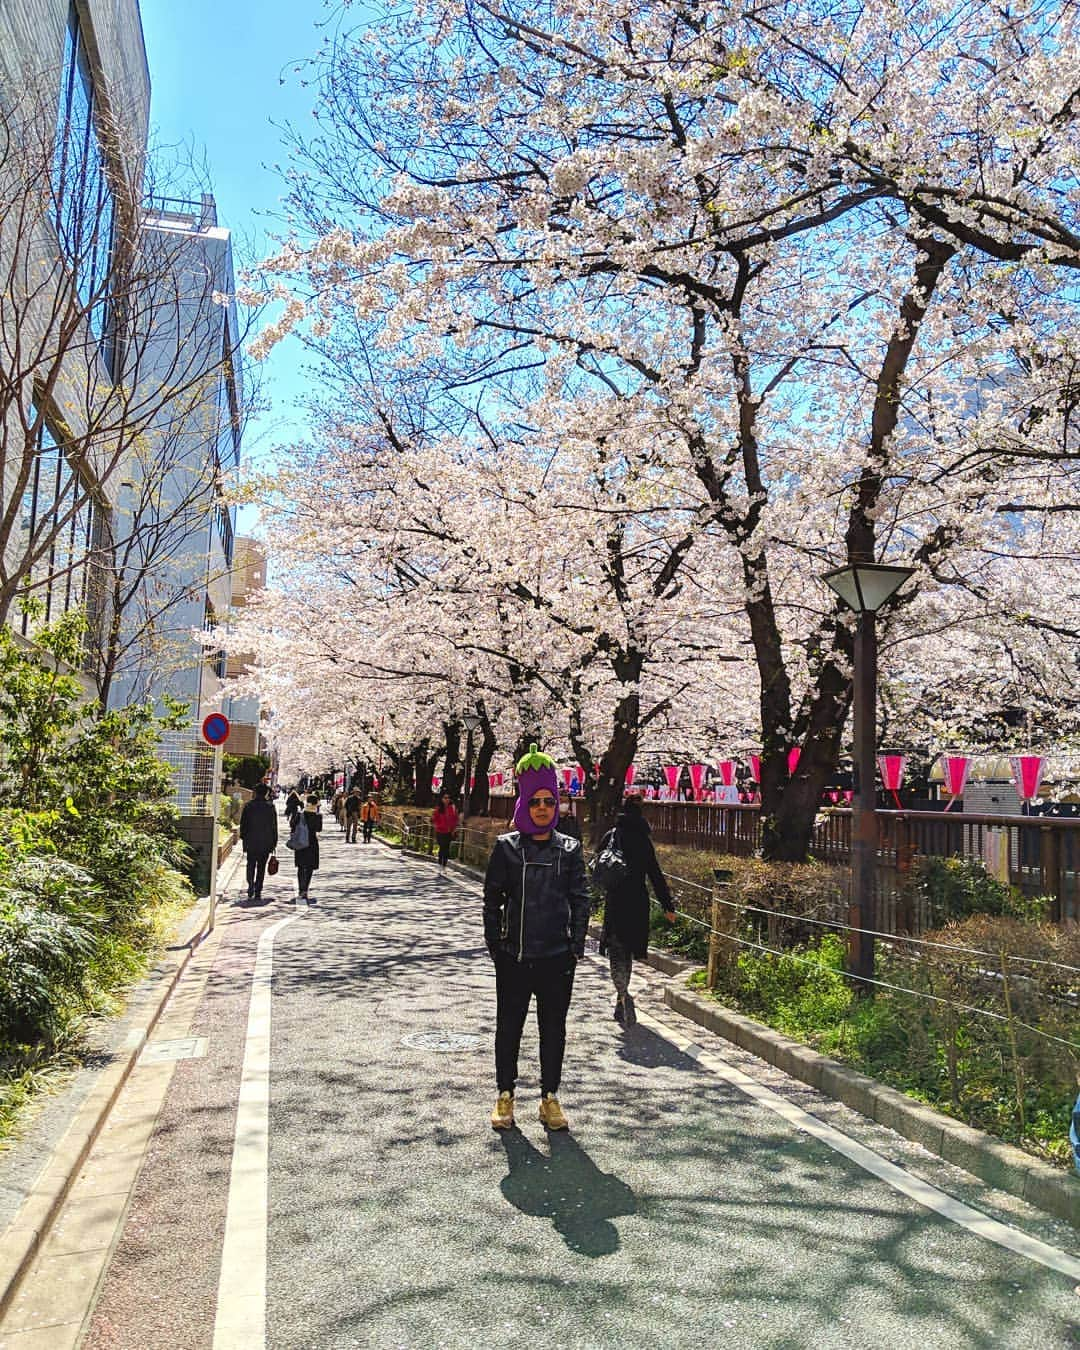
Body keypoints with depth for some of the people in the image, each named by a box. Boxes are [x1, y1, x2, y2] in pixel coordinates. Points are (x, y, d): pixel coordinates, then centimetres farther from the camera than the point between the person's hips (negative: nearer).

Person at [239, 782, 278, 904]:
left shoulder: (248, 805, -3)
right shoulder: (270, 806, -4)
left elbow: (243, 824, 1)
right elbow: (274, 826, 0)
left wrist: (243, 838, 10)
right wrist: (274, 842, 7)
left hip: (251, 841, 0)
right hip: (265, 843, 0)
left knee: (251, 865, 14)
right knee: (261, 867, 6)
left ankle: (251, 885, -6)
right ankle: (258, 892, 5)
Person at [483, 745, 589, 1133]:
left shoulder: (570, 850, 2)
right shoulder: (506, 847, -1)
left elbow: (580, 900, 5)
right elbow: (492, 898, 2)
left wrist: (576, 945, 0)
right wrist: (495, 944, -1)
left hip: (557, 958, 1)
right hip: (513, 957, -1)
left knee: (554, 1029, 11)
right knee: (508, 1027, 9)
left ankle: (550, 1097, 26)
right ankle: (505, 1095, 26)